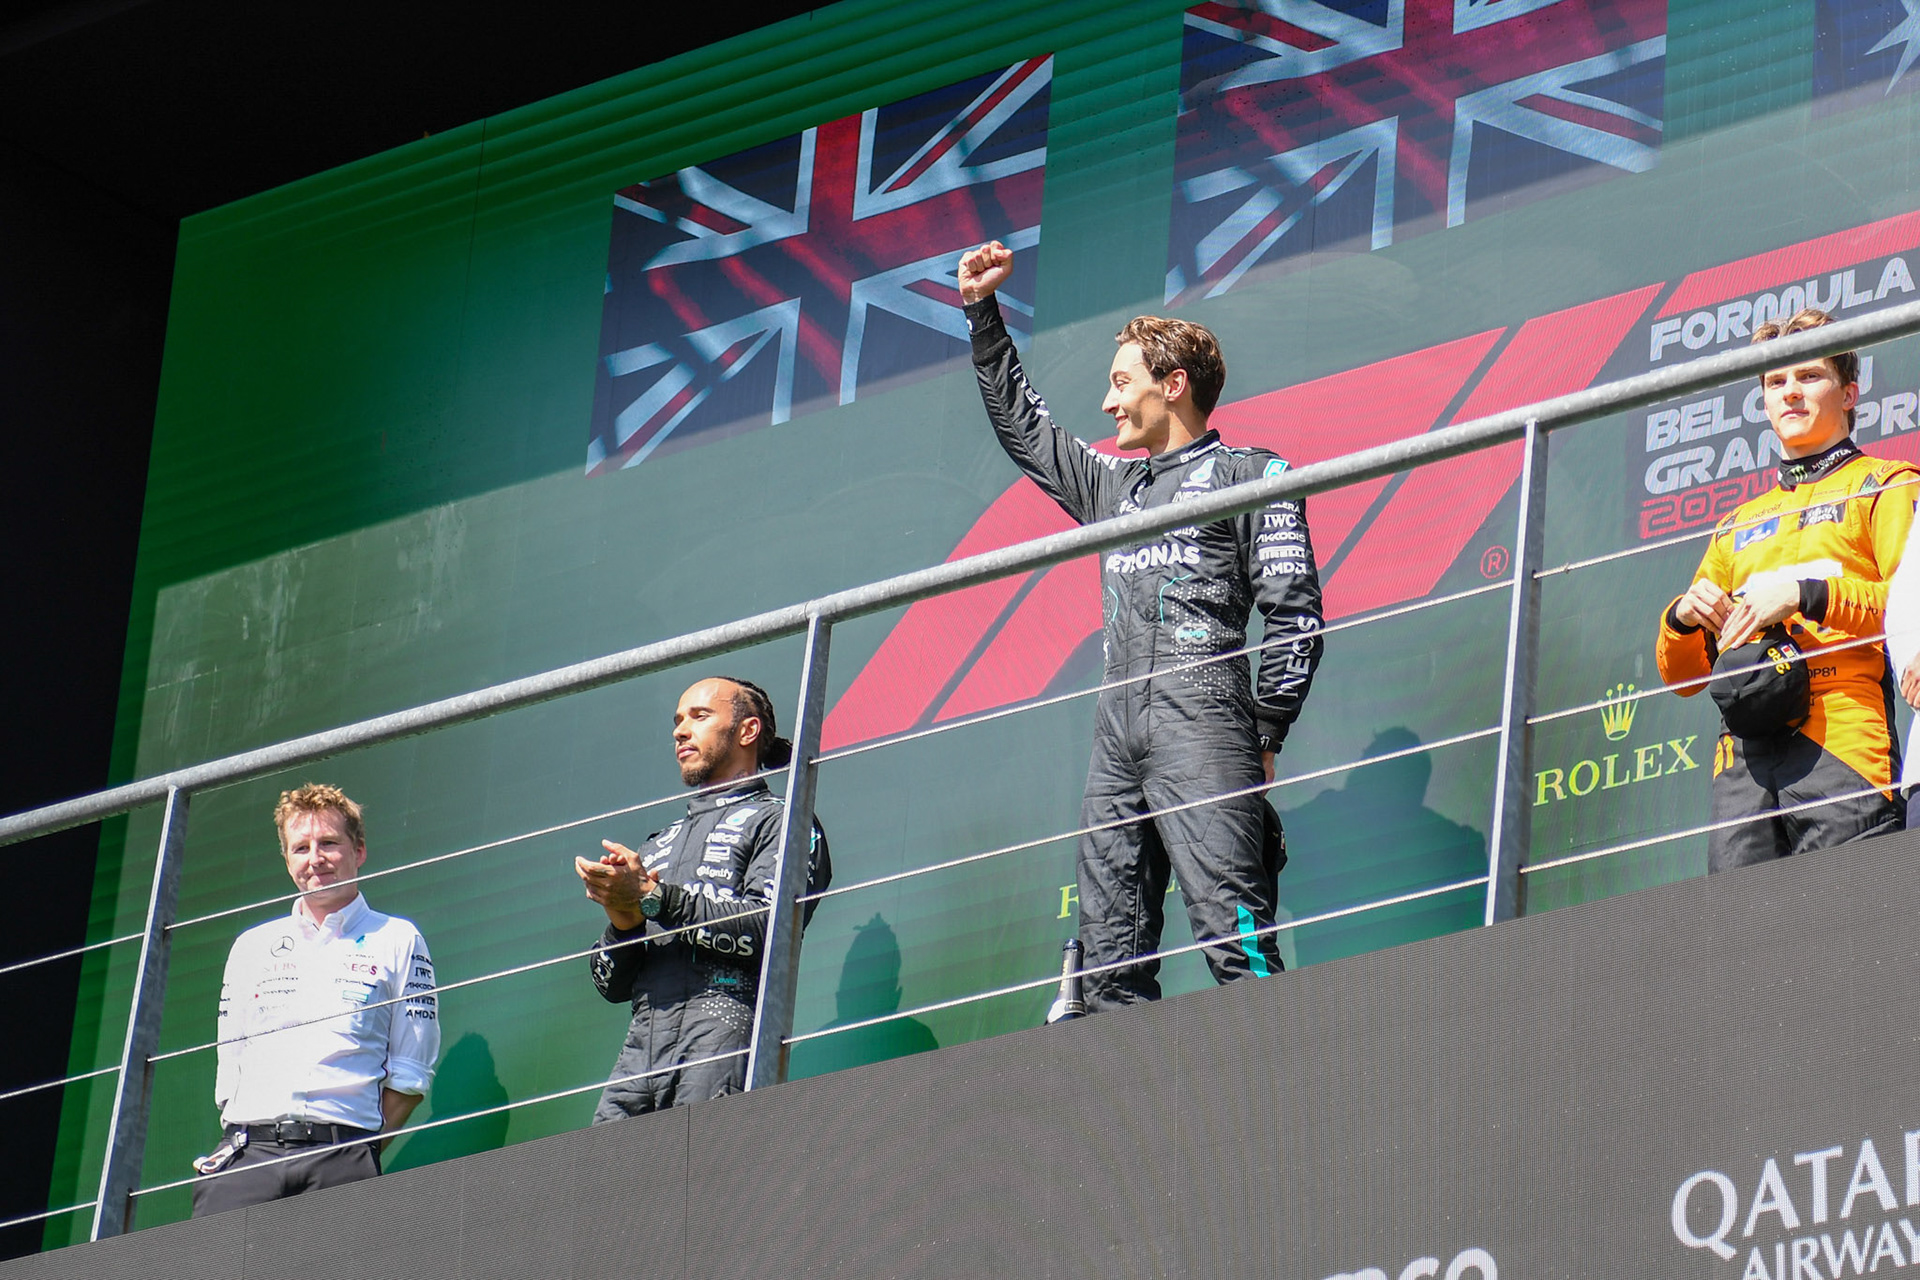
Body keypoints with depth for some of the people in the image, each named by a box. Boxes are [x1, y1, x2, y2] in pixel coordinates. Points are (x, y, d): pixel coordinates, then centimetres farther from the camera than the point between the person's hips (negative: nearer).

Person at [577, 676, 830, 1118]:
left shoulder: (779, 820, 12)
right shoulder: (657, 846, 31)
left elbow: (768, 929, -8)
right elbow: (612, 984, 25)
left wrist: (653, 898, -7)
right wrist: (623, 921, 4)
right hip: (643, 1039, 6)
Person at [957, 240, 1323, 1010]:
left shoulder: (1250, 475, 7)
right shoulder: (1113, 487, 26)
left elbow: (1295, 614, 0)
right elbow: (1019, 424, 37)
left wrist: (1263, 738, -7)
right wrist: (983, 313, 32)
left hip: (1202, 722, -7)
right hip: (1117, 734, 7)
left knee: (1234, 932, -18)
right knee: (1110, 956, -2)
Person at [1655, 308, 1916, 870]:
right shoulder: (1738, 526, 30)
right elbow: (1681, 674, 28)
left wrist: (1806, 595, -13)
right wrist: (1683, 618, 5)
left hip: (1842, 742, -5)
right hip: (1743, 756, 5)